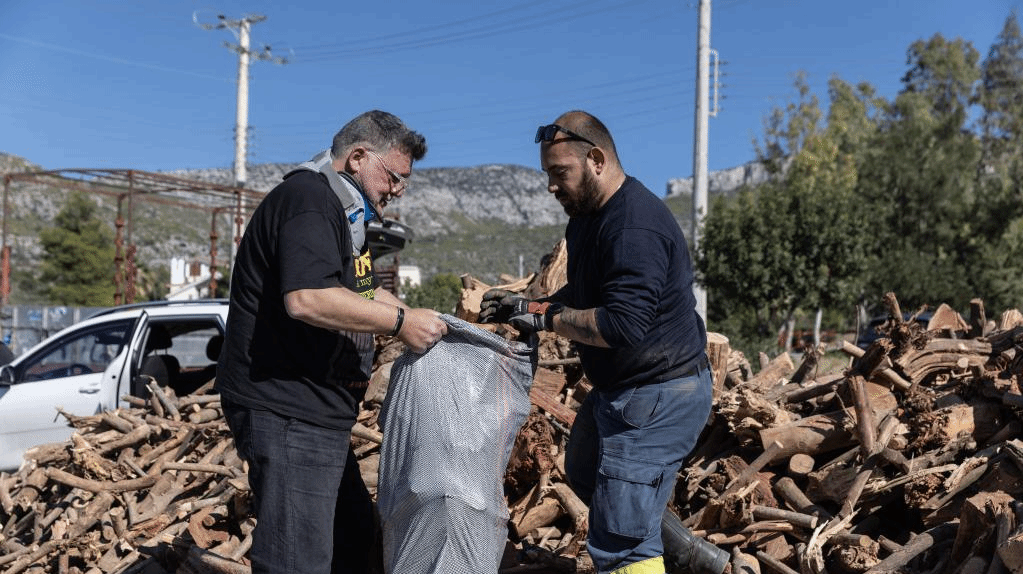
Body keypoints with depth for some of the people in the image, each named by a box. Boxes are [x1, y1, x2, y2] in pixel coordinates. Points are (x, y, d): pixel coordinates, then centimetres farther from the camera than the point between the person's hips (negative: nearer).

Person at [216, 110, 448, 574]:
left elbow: (363, 293, 28)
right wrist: (399, 322, -22)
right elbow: (306, 298, -30)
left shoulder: (342, 209, 20)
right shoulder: (309, 198, -16)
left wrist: (425, 322, 13)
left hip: (316, 413, 11)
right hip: (286, 411, -11)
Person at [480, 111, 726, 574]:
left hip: (658, 396, -11)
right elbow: (584, 295, 17)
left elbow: (623, 324, -33)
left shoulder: (634, 227, -26)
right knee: (584, 472, 29)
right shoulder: (588, 216, 8)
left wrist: (545, 316, -22)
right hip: (620, 388, 11)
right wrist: (526, 306, 0)